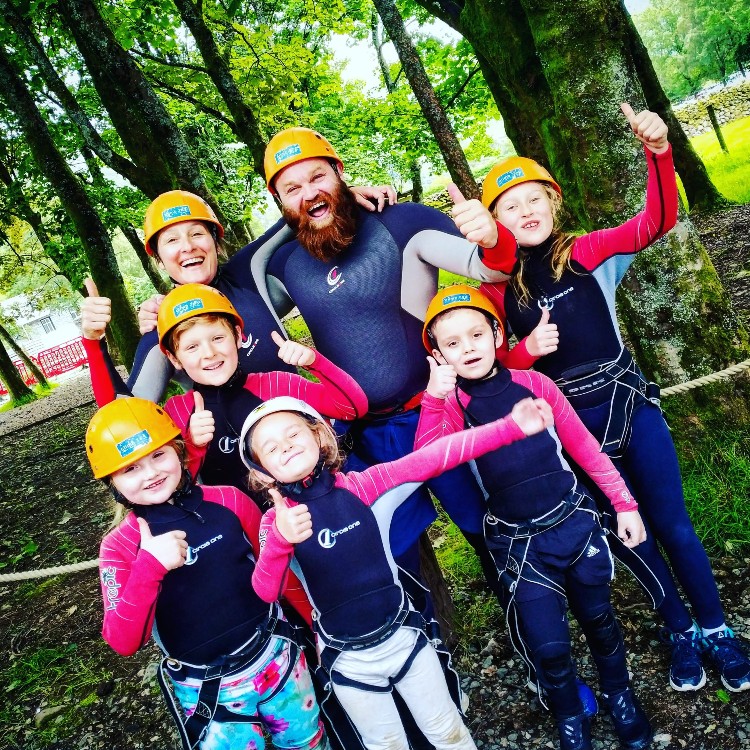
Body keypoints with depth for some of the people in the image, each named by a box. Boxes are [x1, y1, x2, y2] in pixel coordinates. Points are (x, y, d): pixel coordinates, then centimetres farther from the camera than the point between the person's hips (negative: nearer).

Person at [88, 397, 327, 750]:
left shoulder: (229, 501, -11)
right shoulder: (119, 546, -12)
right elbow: (123, 641, -20)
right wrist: (149, 566, -32)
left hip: (277, 659, 2)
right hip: (205, 691, -1)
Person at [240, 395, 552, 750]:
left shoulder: (361, 486, -14)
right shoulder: (277, 521, -12)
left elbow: (430, 459, -22)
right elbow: (265, 592, -25)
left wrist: (511, 427, -28)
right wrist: (279, 540, -46)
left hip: (402, 637, 0)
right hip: (347, 659, 1)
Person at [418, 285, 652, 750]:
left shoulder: (534, 383, -4)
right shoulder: (451, 406, -7)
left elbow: (584, 446, 3)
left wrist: (624, 504, 5)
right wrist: (435, 396, -32)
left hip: (575, 521, 2)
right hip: (518, 544, -1)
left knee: (598, 617, 19)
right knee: (549, 647, 3)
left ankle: (620, 694, 48)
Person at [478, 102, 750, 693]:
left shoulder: (587, 254, -2)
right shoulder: (498, 288, -2)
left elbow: (657, 221, -15)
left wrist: (658, 153, -28)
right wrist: (526, 350, -23)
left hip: (628, 403, 0)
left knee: (672, 525, 11)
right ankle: (680, 630, 39)